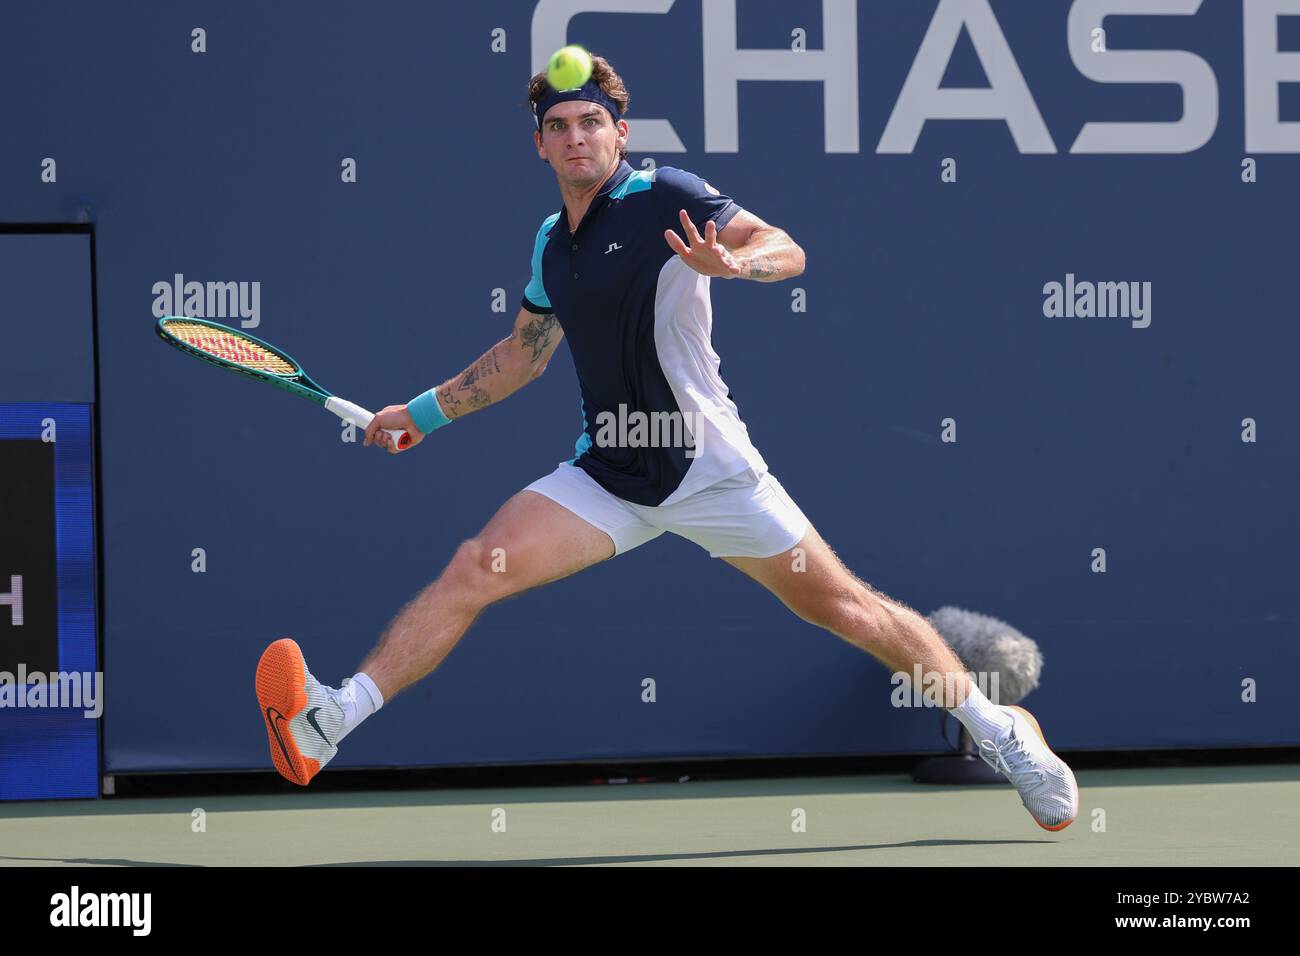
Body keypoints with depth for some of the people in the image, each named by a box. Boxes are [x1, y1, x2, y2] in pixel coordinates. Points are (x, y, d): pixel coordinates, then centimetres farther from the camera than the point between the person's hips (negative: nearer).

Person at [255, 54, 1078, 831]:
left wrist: (732, 261, -42)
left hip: (711, 469, -5)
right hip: (608, 475, 5)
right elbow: (523, 354, 26)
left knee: (842, 606, 0)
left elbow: (787, 252, -21)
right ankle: (330, 723, -22)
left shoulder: (664, 198, -10)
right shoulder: (551, 244, 9)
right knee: (475, 569, -14)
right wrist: (424, 413, 27)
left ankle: (998, 729, 16)